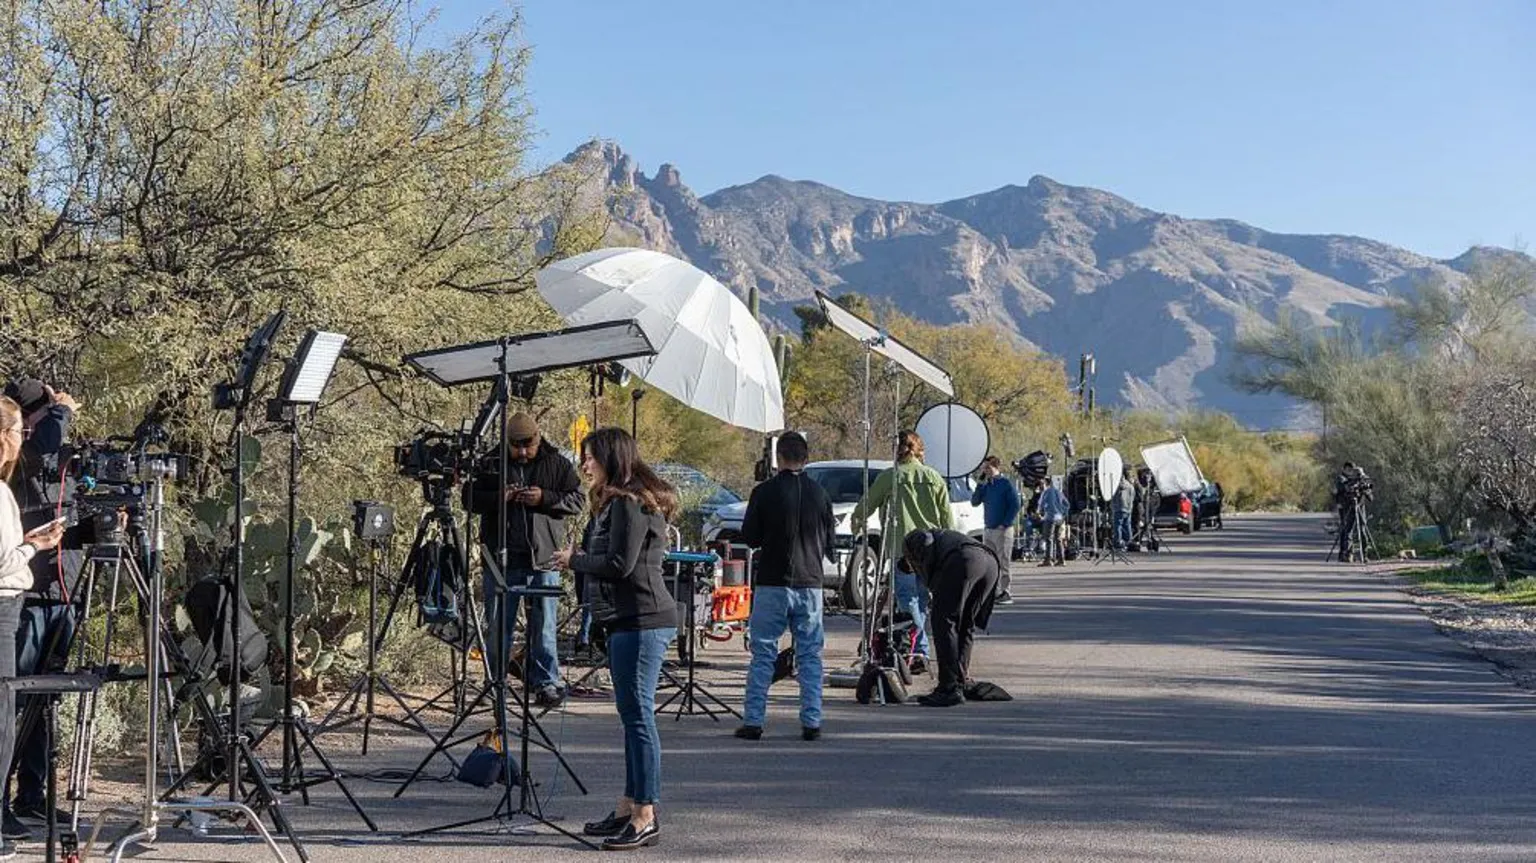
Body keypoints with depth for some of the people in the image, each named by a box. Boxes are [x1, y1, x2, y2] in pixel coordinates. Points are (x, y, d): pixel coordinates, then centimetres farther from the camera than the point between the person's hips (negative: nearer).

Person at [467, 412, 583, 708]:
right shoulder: (491, 465, 8)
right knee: (498, 627, 7)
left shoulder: (558, 465, 5)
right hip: (502, 560, 1)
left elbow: (577, 500, 2)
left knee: (544, 627, 1)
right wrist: (499, 497, -12)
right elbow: (471, 500, 7)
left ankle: (546, 683, 8)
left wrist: (545, 498, -15)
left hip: (543, 560, -1)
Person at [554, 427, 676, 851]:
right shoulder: (615, 501, 20)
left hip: (641, 621, -11)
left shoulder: (629, 502, -12)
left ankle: (645, 817, -6)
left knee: (638, 713, -9)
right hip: (628, 620, 11)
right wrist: (578, 560, 7)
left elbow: (619, 564, -18)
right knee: (632, 713, 13)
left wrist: (574, 560, -5)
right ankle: (630, 807, 20)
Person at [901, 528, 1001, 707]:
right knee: (965, 625, 18)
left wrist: (931, 584, 9)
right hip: (992, 562, 7)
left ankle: (950, 688, -5)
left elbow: (928, 543, 0)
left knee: (944, 622, -1)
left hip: (964, 559, -7)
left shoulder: (913, 539, 29)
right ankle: (961, 683, 17)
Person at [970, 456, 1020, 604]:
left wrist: (1005, 524, -13)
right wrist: (980, 483, -3)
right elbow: (974, 502, 6)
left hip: (1002, 530, -7)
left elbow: (1015, 505, -9)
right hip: (988, 530, 7)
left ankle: (1005, 594, -3)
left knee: (1003, 562, -6)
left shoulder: (1006, 483, -6)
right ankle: (995, 592, 16)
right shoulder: (985, 485, 11)